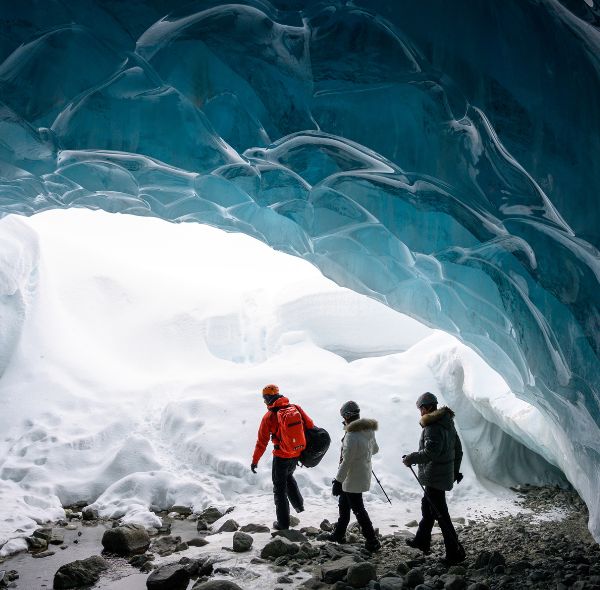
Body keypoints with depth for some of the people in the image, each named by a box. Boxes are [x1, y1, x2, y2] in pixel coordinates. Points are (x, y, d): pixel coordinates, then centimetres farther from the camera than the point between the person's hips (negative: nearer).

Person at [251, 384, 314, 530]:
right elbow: (310, 425, -3)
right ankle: (298, 504, 31)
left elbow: (262, 441, -7)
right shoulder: (295, 408, -4)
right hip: (297, 454, 4)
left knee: (279, 488, 10)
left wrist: (255, 461, 4)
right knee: (288, 476, 33)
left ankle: (283, 523, 15)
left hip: (281, 456, -4)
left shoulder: (269, 416, -12)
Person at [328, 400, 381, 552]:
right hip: (364, 475, 9)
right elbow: (375, 449, 16)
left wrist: (338, 481, -19)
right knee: (344, 505, 22)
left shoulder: (352, 436, -27)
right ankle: (339, 534, 35)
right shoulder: (368, 430, 0)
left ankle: (372, 541, 7)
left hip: (353, 479, -9)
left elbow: (346, 462, -25)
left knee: (358, 509, 2)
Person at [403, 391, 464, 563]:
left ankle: (455, 553, 0)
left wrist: (410, 459, -16)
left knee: (441, 514, -4)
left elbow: (431, 451, -29)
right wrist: (455, 471, 25)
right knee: (427, 506, 24)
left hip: (434, 477, -10)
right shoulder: (447, 423, 10)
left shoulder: (433, 426, -20)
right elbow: (458, 449, 16)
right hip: (445, 475, 10)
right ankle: (422, 541, 38)